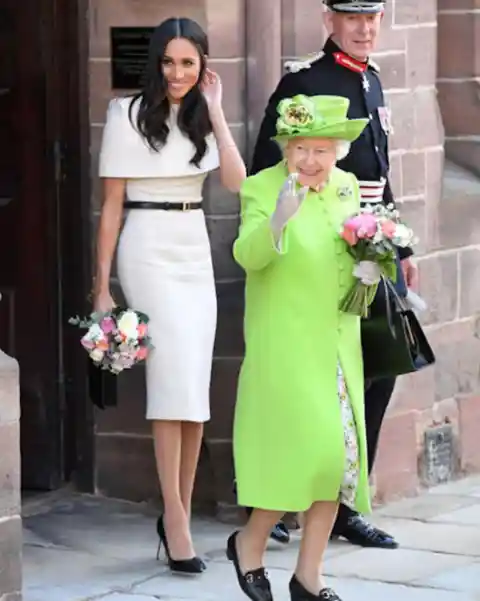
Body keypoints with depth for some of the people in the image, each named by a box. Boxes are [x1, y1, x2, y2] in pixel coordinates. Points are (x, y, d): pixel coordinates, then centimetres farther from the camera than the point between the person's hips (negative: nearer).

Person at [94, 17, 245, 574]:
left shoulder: (200, 116, 9)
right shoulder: (129, 115, -4)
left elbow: (236, 181, -5)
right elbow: (111, 204, -3)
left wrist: (214, 110, -5)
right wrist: (102, 285, -5)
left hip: (195, 252, 5)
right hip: (149, 251, -5)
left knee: (193, 393, 4)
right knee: (175, 379, -15)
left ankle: (179, 515, 11)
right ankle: (175, 517, -13)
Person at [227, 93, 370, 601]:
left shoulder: (347, 187, 7)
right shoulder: (263, 188, -10)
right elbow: (248, 255, -25)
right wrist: (278, 219, -43)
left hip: (339, 344, 6)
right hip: (286, 345, -6)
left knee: (339, 456, 6)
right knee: (314, 449, -12)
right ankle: (249, 543, 12)